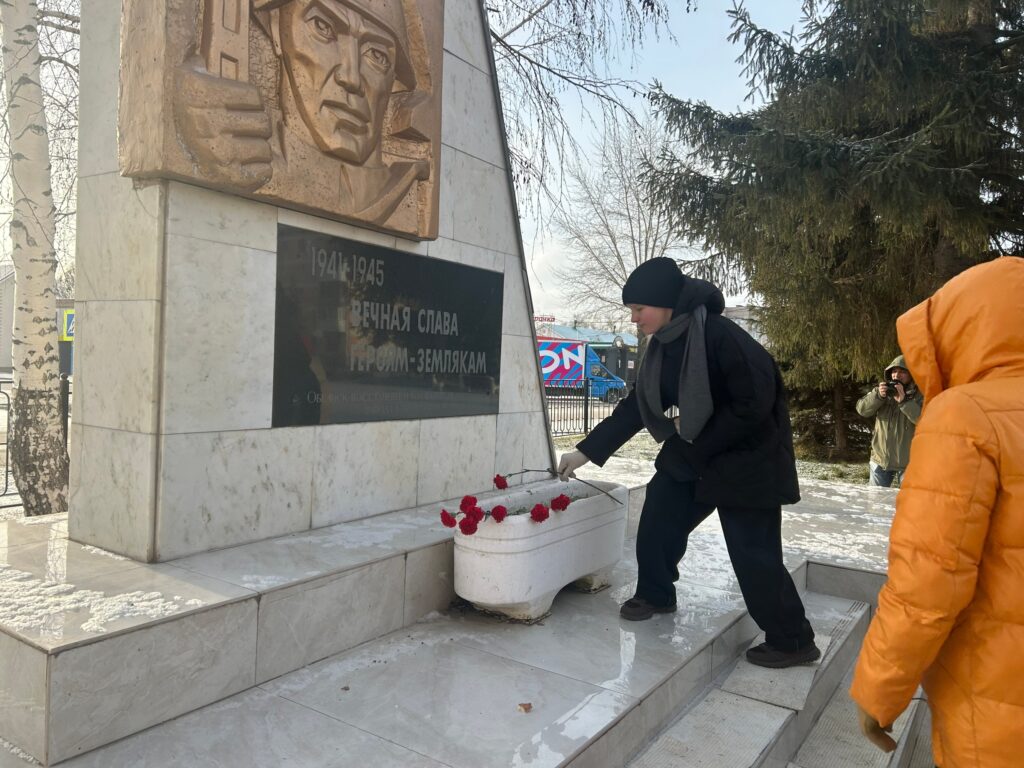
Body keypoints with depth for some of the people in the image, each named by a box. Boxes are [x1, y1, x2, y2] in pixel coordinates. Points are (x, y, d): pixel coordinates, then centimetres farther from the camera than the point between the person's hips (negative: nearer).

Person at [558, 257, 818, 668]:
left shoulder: (721, 336, -26)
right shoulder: (664, 345, 0)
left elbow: (754, 405, -26)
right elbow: (635, 407, 4)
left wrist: (696, 434, -16)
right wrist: (586, 451, 3)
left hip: (747, 458, -8)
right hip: (694, 451, 8)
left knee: (754, 553, -3)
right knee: (658, 517, 10)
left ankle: (793, 641, 15)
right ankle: (655, 594, 32)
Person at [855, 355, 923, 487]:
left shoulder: (919, 395, -7)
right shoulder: (881, 390, 5)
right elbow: (862, 409, -5)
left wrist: (903, 401, -29)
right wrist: (878, 396, -21)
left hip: (908, 461, -3)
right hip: (880, 458, 3)